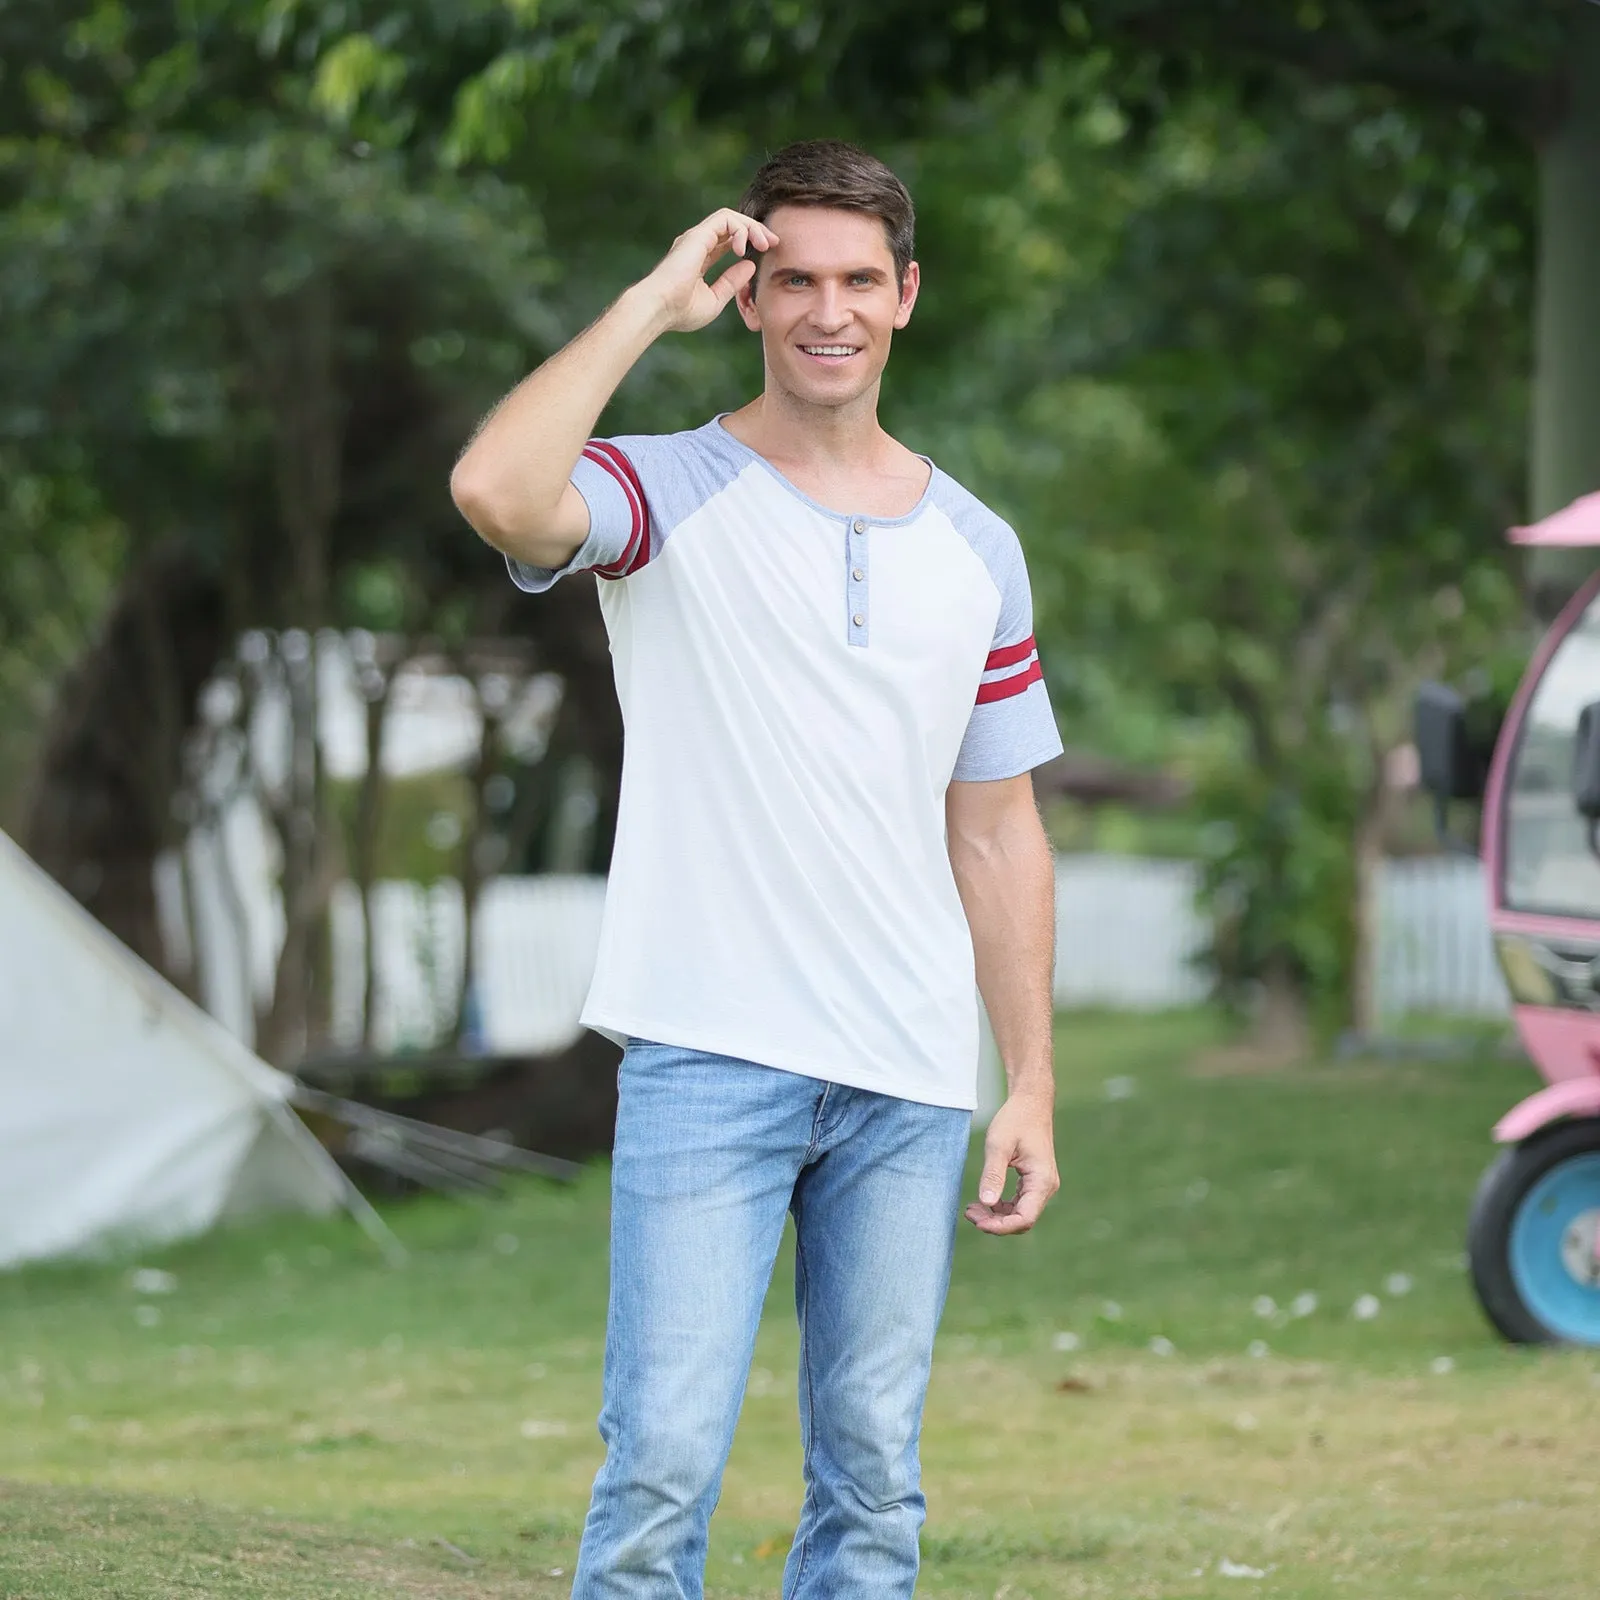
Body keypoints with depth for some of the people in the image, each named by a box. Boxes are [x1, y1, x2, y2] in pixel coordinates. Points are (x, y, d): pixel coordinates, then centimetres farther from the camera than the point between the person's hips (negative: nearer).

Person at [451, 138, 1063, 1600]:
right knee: (665, 1464, -11)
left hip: (911, 1080, 4)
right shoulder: (669, 495, 0)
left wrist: (1032, 1084, 11)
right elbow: (498, 492, -24)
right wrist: (653, 303, -14)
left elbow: (996, 833, 16)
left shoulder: (976, 548, 13)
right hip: (708, 1054, -4)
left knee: (874, 1482, 5)